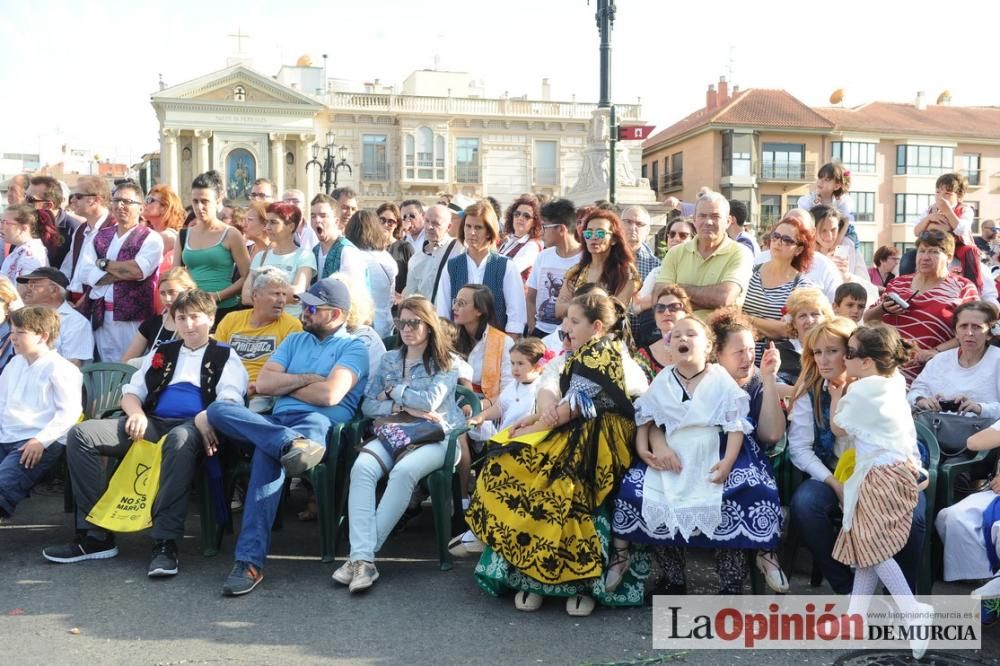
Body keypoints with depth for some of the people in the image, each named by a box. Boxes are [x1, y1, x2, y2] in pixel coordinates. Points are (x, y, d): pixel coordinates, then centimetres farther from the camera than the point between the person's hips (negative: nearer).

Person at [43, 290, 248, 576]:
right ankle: (95, 534, -15)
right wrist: (137, 413, -3)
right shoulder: (162, 353, 27)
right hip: (153, 423, 6)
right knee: (81, 434, -15)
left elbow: (230, 400, -4)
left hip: (191, 426, -5)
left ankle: (165, 542, -40)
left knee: (180, 439, -43)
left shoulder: (225, 356, 12)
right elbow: (131, 392, 22)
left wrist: (206, 416, -27)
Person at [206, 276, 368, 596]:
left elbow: (329, 394, -11)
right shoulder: (295, 340, 26)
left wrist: (286, 385, 4)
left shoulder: (353, 347, 6)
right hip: (277, 422, 6)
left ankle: (250, 560, -40)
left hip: (318, 425, -6)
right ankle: (290, 444, -46)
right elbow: (263, 383, 13)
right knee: (218, 409, -22)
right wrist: (306, 379, 1)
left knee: (267, 454, -39)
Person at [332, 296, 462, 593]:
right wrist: (403, 408, -7)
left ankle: (363, 553, -29)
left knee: (403, 471, -35)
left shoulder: (445, 363, 6)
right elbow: (368, 406, 9)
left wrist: (392, 392, 1)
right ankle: (362, 557, -36)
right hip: (393, 434, 4)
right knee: (362, 467, -29)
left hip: (434, 438, -3)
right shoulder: (390, 359, 18)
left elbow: (429, 402, -11)